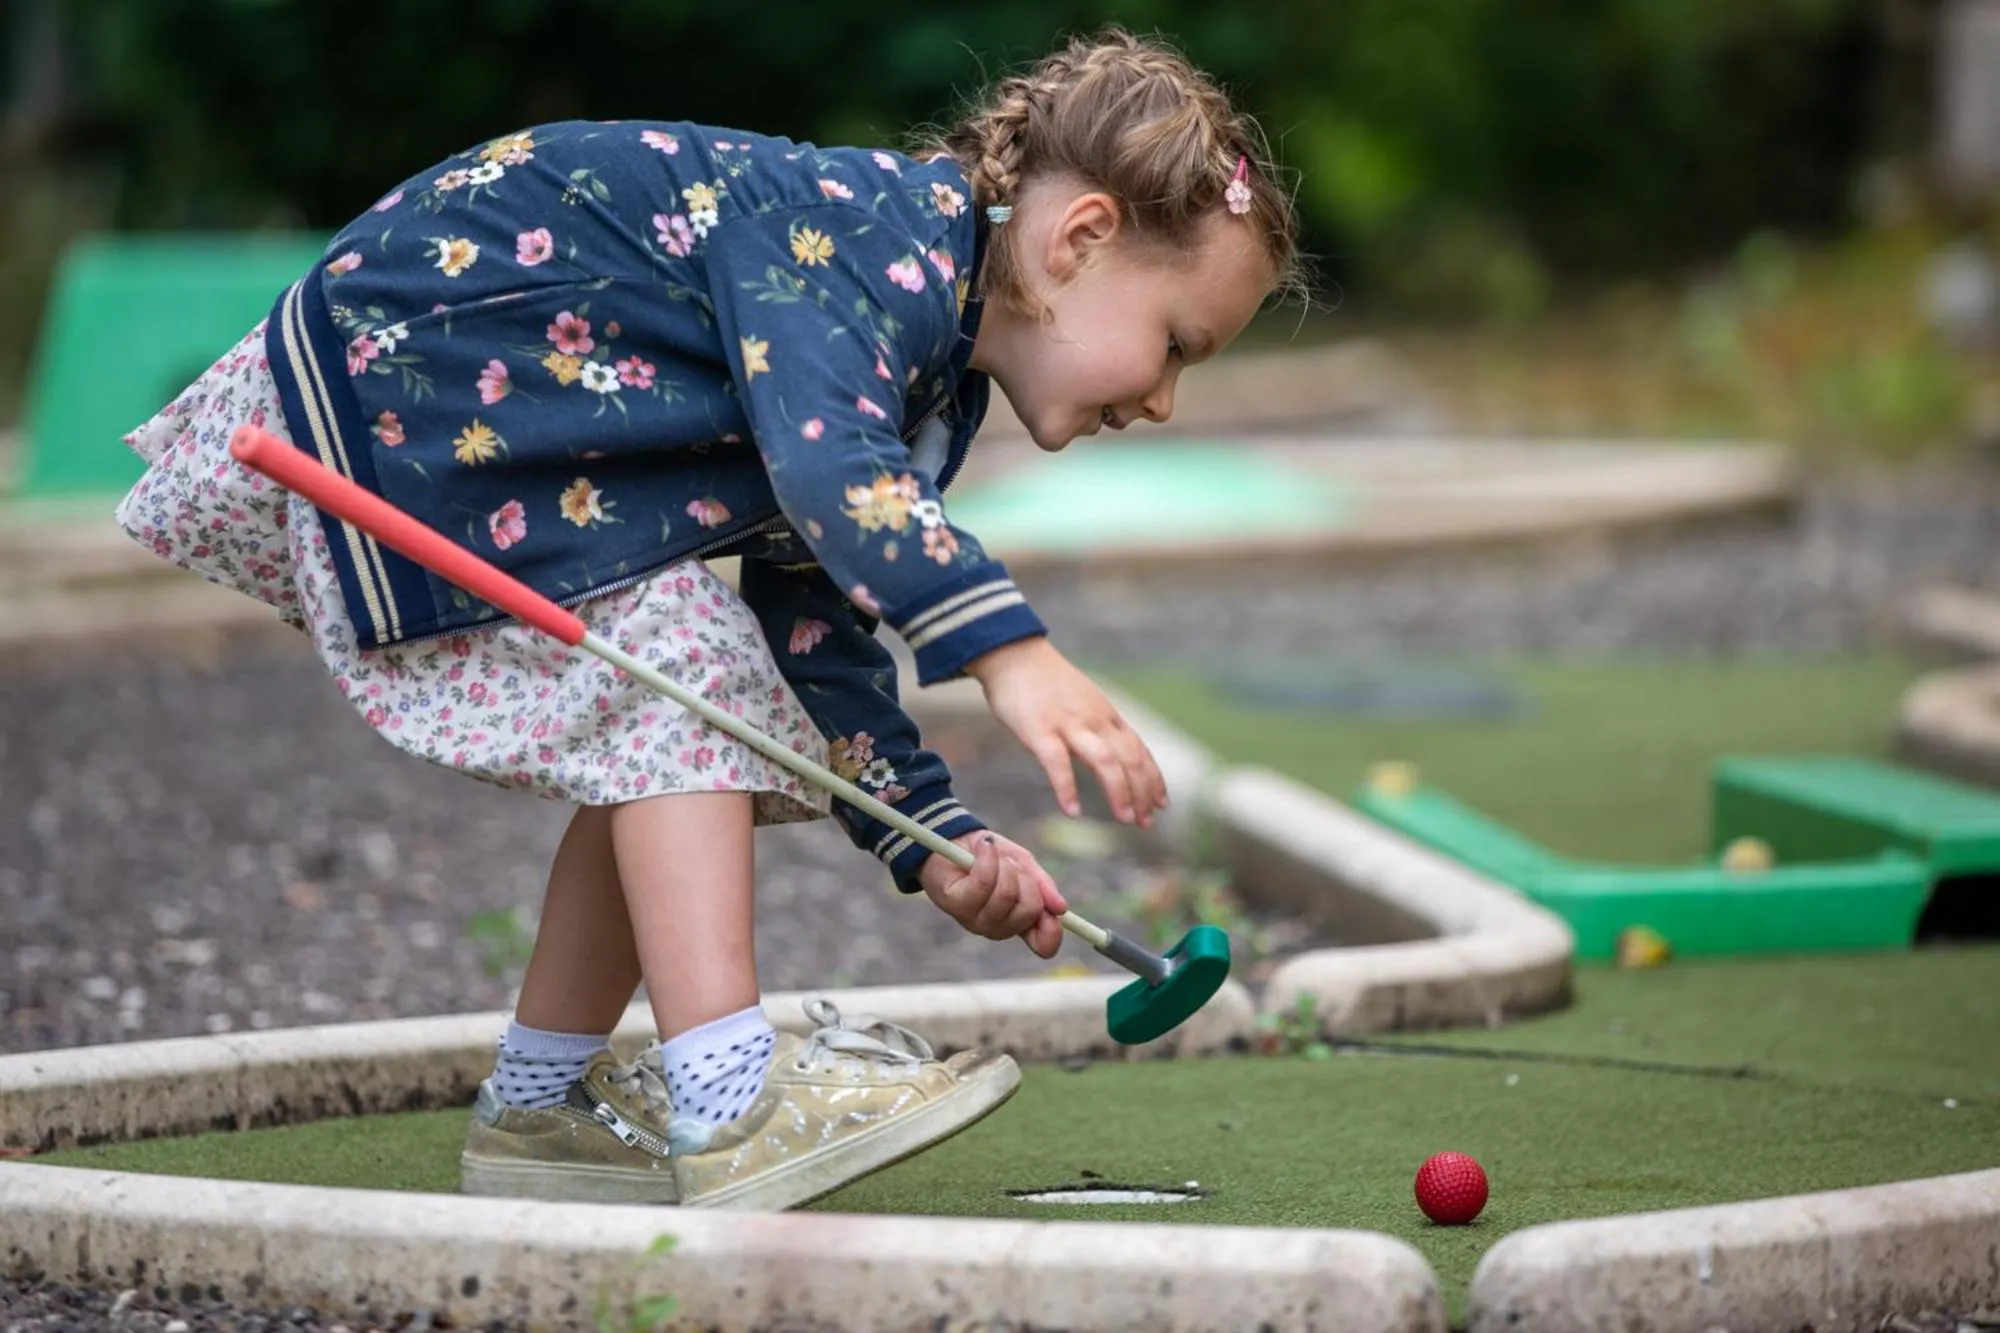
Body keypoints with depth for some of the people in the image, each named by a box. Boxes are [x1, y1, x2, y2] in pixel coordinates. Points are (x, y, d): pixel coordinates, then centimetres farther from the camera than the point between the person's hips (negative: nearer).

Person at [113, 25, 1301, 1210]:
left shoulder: (931, 379, 7)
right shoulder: (879, 238, -24)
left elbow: (815, 629, 9)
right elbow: (826, 463, -44)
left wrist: (936, 843, -2)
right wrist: (1008, 650, -55)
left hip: (495, 420, 11)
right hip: (397, 385, -11)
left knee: (655, 721, 9)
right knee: (675, 671, -19)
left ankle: (541, 1100, 17)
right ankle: (729, 1111, -25)